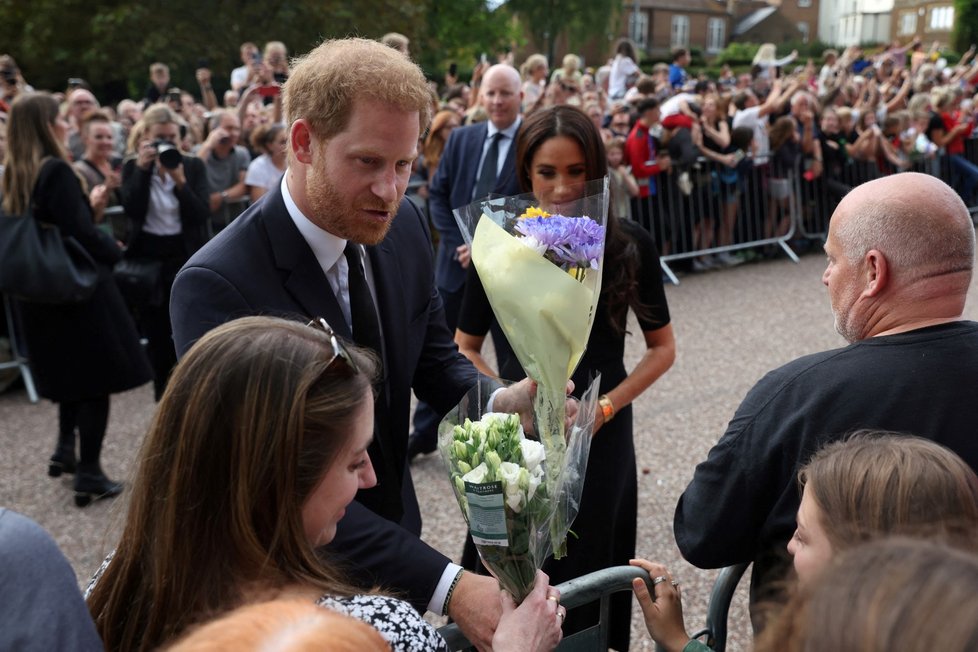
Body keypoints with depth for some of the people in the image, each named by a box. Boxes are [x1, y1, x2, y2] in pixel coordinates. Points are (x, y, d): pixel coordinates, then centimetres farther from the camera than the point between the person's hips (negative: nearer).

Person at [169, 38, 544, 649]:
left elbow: (434, 357, 1)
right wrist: (445, 585, -37)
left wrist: (499, 402, -22)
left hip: (396, 534, 6)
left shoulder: (405, 225, -10)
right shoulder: (215, 287, -29)